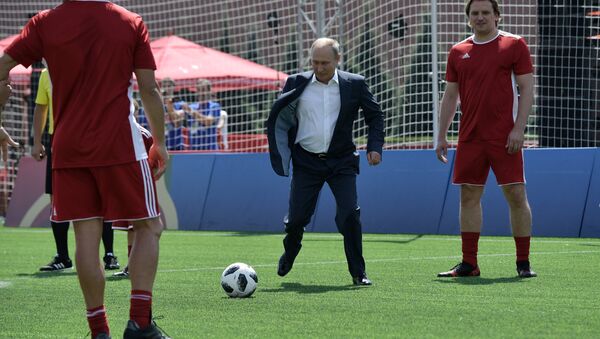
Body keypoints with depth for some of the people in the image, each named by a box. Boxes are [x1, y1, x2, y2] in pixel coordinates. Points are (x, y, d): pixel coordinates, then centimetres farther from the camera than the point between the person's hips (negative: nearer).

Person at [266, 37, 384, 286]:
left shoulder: (354, 84, -1)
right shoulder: (296, 84, 0)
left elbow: (375, 115, 10)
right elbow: (278, 116, 10)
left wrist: (375, 146, -3)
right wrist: (283, 151, 2)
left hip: (341, 162, -1)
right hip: (306, 162, 1)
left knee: (349, 215, -12)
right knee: (296, 217, 3)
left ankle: (358, 273, 0)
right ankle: (289, 254, 36)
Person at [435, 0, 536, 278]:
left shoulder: (514, 45, 0)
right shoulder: (458, 52, 11)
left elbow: (526, 90, -4)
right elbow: (450, 96, 15)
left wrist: (518, 129, -13)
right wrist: (441, 136, 9)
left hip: (504, 137, -4)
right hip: (470, 138, 4)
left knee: (516, 195, -5)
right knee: (469, 196, 4)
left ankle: (523, 263, 3)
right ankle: (469, 263, 9)